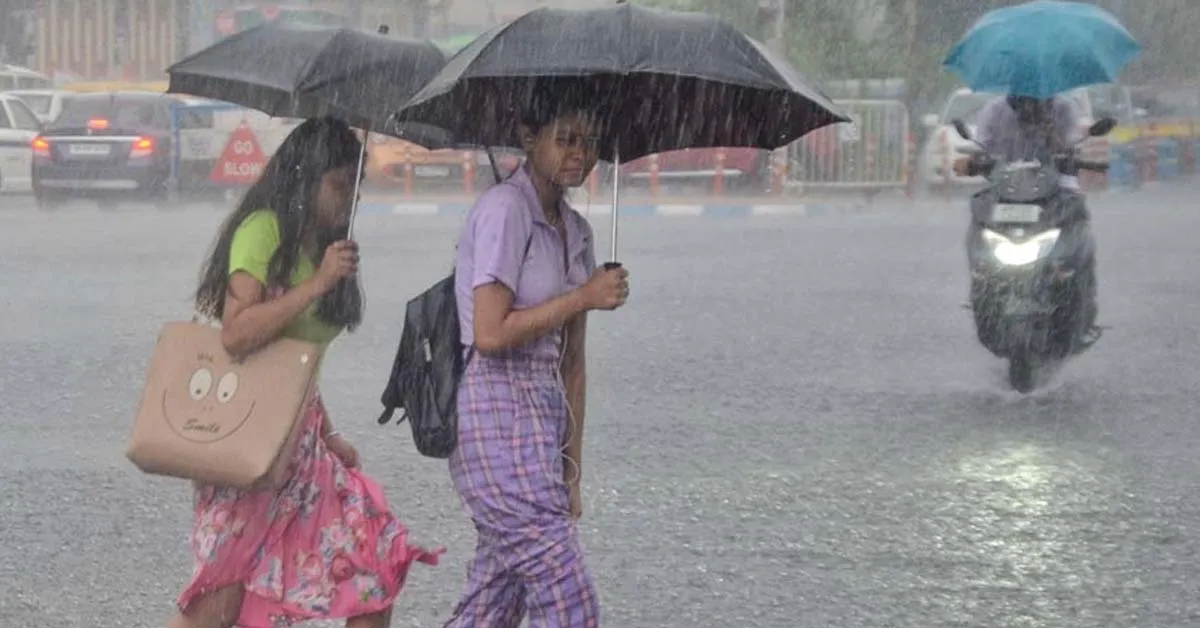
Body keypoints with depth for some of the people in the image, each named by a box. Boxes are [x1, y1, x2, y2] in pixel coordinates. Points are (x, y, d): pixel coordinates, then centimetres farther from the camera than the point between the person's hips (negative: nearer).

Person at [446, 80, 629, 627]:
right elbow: (491, 333, -18)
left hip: (543, 413, 9)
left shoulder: (576, 231, 16)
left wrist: (571, 467, 16)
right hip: (496, 413, -9)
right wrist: (583, 298, -13)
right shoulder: (504, 210, -10)